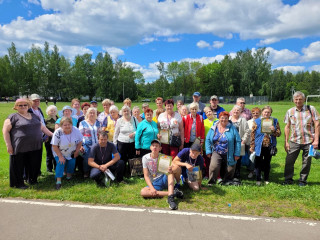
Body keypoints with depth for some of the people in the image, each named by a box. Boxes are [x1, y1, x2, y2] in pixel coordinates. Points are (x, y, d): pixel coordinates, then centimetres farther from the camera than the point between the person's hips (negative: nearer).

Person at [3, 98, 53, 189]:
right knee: (19, 165, 5)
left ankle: (32, 179, 29)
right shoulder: (13, 117, -3)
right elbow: (5, 130, -5)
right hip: (20, 148, -5)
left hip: (35, 147, 5)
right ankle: (18, 183, 20)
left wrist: (51, 134, 15)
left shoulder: (34, 116, 15)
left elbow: (42, 127, 21)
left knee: (34, 164, 12)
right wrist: (8, 145, -10)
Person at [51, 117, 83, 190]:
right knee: (61, 163, -20)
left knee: (72, 162, -7)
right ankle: (58, 181, -13)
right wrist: (60, 156, -19)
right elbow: (54, 146, -19)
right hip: (59, 153, -2)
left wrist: (76, 152, -5)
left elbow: (80, 142, -6)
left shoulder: (76, 130, -21)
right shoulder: (58, 133, -27)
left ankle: (69, 175, 21)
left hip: (71, 154, 3)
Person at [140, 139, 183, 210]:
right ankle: (173, 192, -30)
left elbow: (169, 171, -14)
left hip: (164, 179, 0)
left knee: (171, 170, -29)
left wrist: (170, 171, -39)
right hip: (154, 183, 0)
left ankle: (170, 197, -42)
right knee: (143, 192, -29)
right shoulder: (145, 158, -4)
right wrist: (152, 188, -20)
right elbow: (146, 176, -6)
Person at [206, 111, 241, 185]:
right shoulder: (213, 128, 1)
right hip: (216, 153, 0)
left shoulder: (232, 128, -4)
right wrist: (208, 151, -2)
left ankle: (226, 181, 35)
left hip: (229, 155, 0)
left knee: (229, 169, 8)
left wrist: (237, 154, -7)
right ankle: (211, 182, -1)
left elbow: (238, 141, -4)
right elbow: (208, 139, 5)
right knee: (213, 166, -19)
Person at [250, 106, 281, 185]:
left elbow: (279, 134, 4)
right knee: (258, 163, 3)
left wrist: (274, 130, -18)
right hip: (259, 147, -2)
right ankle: (258, 180, 14)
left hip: (269, 146, 2)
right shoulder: (257, 121, -2)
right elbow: (253, 135, -3)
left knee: (267, 163, 13)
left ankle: (266, 179, 27)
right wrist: (252, 146, -6)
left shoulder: (274, 121, 3)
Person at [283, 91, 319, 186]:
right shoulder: (290, 111, 6)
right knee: (289, 161, 1)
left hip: (309, 141, -1)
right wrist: (286, 142, 5)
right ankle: (288, 179, 17)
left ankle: (303, 180, 24)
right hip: (294, 141, 1)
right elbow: (287, 127, 9)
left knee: (306, 162, 8)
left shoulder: (311, 109, 1)